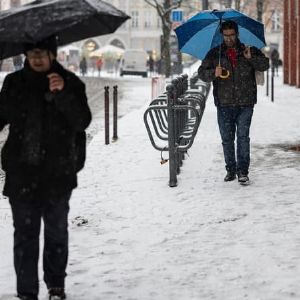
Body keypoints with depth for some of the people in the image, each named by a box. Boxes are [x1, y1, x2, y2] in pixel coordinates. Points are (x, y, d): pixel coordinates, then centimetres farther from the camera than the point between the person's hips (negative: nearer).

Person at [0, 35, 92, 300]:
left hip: (57, 172, -1)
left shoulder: (69, 82, -1)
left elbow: (82, 121, -10)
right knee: (25, 233, 1)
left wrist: (63, 93, -24)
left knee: (57, 230, 9)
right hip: (21, 171, 1)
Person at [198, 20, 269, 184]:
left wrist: (251, 58, -17)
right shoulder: (214, 53, 7)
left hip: (245, 104, -1)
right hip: (224, 104, 1)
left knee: (243, 137, -7)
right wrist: (213, 73, -17)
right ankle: (231, 169, 20)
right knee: (227, 139, 8)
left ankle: (242, 171, -4)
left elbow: (265, 65, 1)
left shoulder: (249, 51, 8)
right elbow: (202, 72, 4)